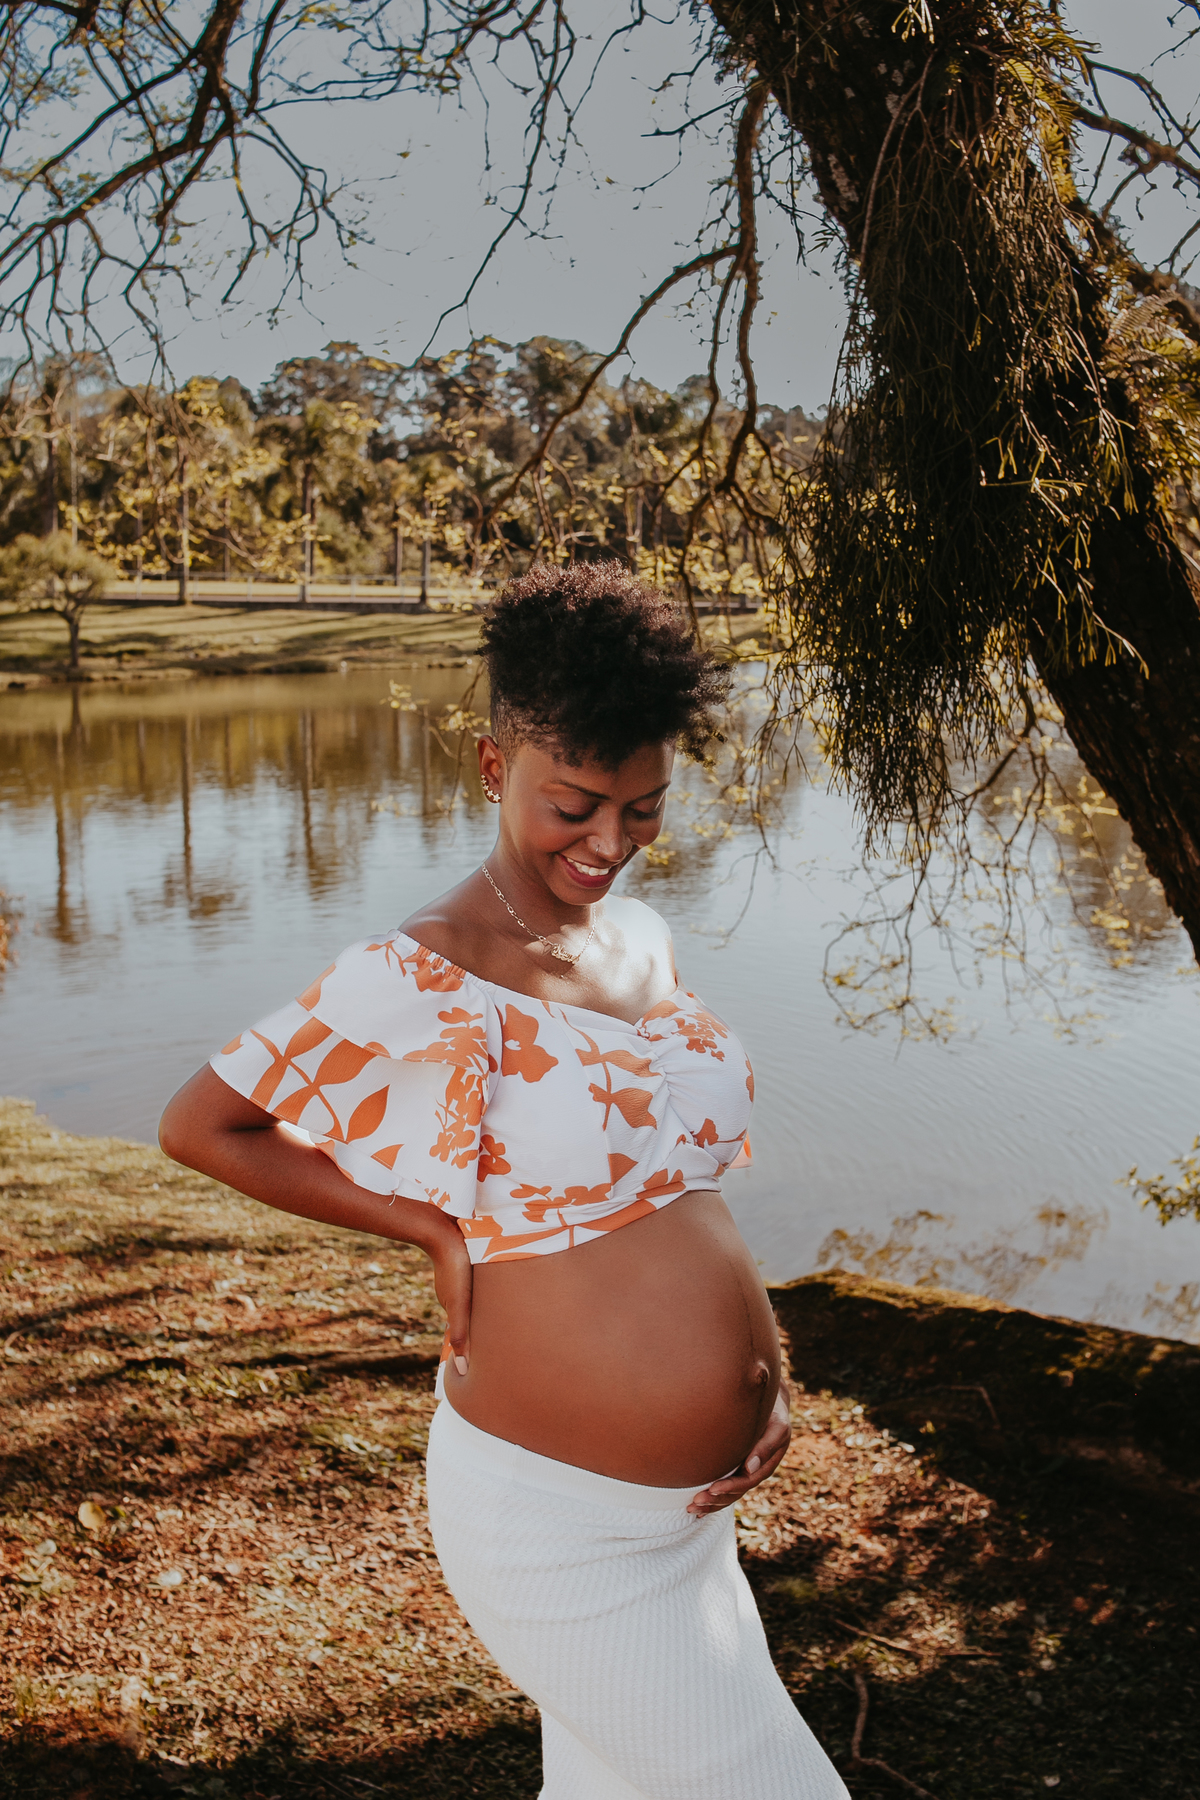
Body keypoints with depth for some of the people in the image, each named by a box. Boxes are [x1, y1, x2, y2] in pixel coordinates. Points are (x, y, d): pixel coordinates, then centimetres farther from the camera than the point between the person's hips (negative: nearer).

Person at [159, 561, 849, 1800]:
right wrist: (435, 1230, -13)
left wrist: (762, 1368, 2)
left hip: (688, 1501, 7)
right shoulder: (422, 980, -18)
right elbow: (198, 1126, -10)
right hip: (558, 1522, -7)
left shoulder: (641, 942, 4)